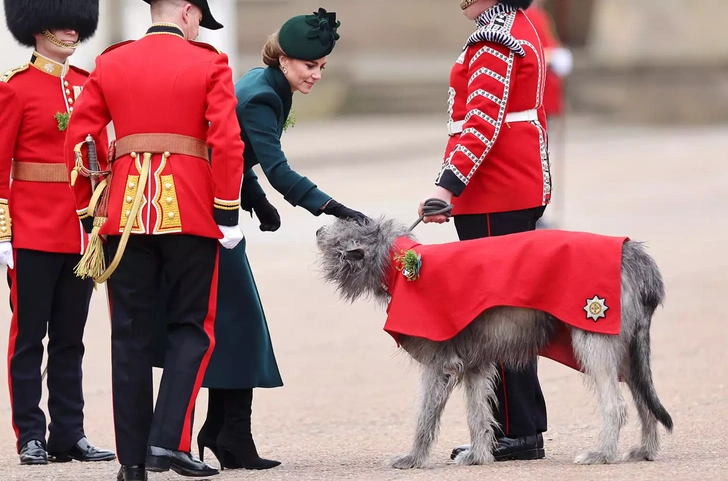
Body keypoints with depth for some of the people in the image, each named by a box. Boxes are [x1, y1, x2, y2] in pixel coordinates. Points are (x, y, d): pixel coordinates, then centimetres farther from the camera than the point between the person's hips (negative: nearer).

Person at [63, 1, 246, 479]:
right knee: (192, 327, 7)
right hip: (190, 214, -3)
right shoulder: (209, 64, 0)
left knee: (131, 334, 8)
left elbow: (77, 141, 7)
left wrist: (90, 210, 14)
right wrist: (228, 212, -5)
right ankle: (169, 441, -7)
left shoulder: (111, 64, 9)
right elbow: (227, 142, -10)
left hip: (125, 214, 3)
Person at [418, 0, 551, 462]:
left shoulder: (494, 39, -15)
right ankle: (523, 428, 16)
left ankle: (519, 432, -5)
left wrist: (449, 184, -26)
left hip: (493, 199, -10)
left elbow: (483, 122, -23)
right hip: (524, 190, 10)